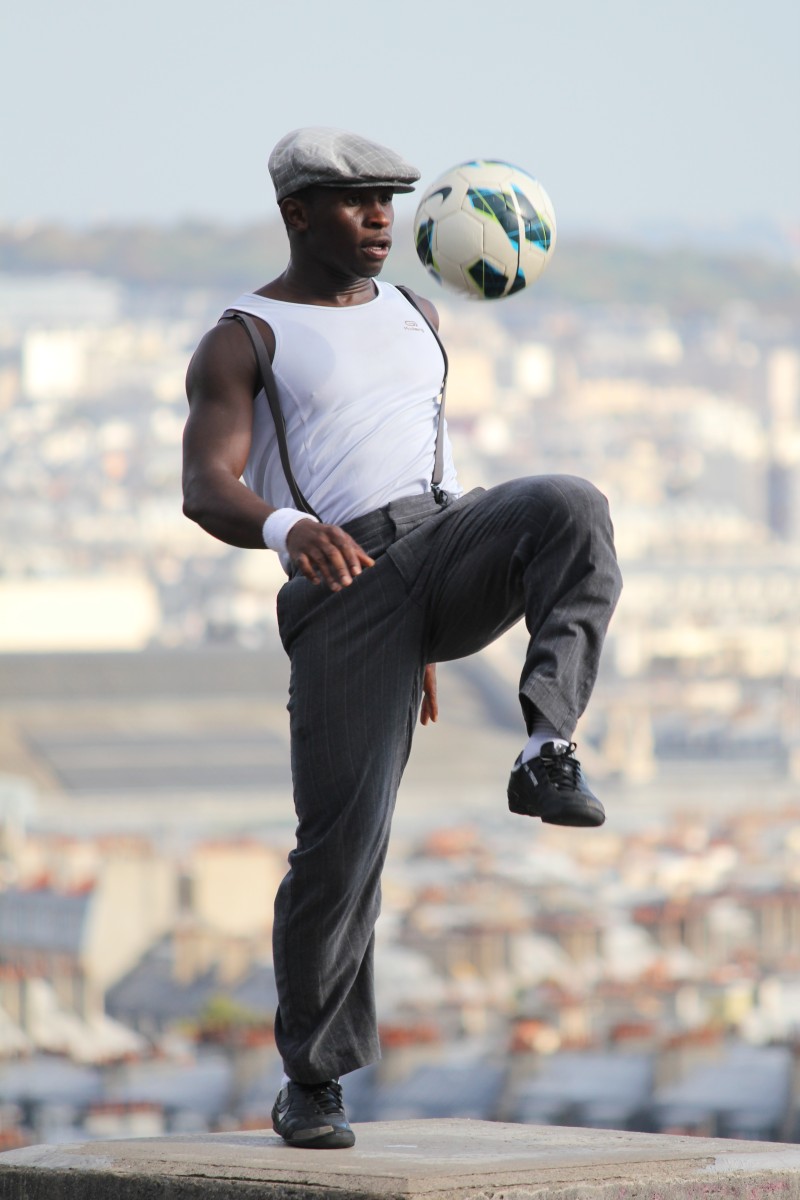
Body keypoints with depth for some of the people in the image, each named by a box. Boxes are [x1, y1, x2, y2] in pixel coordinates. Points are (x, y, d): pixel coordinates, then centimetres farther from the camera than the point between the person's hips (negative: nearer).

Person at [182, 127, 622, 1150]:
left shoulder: (412, 317, 24)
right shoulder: (241, 343, 5)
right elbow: (205, 491, -9)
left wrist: (422, 635, 30)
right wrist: (286, 528, -33)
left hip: (448, 540, 4)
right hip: (342, 584, -4)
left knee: (569, 511, -30)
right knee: (340, 841, -8)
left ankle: (548, 751, -34)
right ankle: (310, 1080, 7)